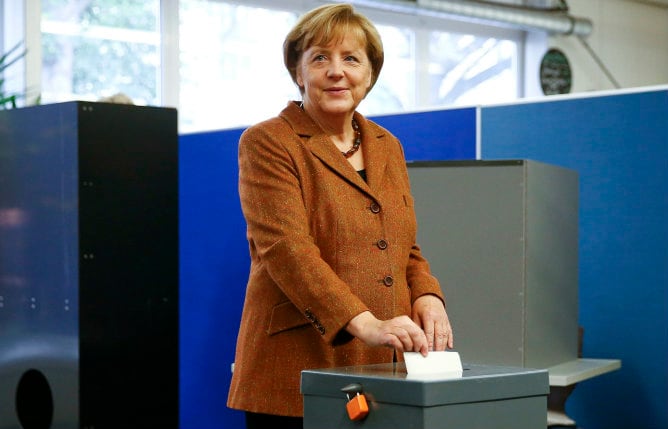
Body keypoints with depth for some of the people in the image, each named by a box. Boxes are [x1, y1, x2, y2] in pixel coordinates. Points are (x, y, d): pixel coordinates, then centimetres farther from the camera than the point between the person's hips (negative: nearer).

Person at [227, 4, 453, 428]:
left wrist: (427, 298, -2)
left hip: (384, 371, 5)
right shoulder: (267, 144, -3)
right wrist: (364, 323, -26)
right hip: (300, 370, -5)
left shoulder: (387, 147, 16)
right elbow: (286, 249, -15)